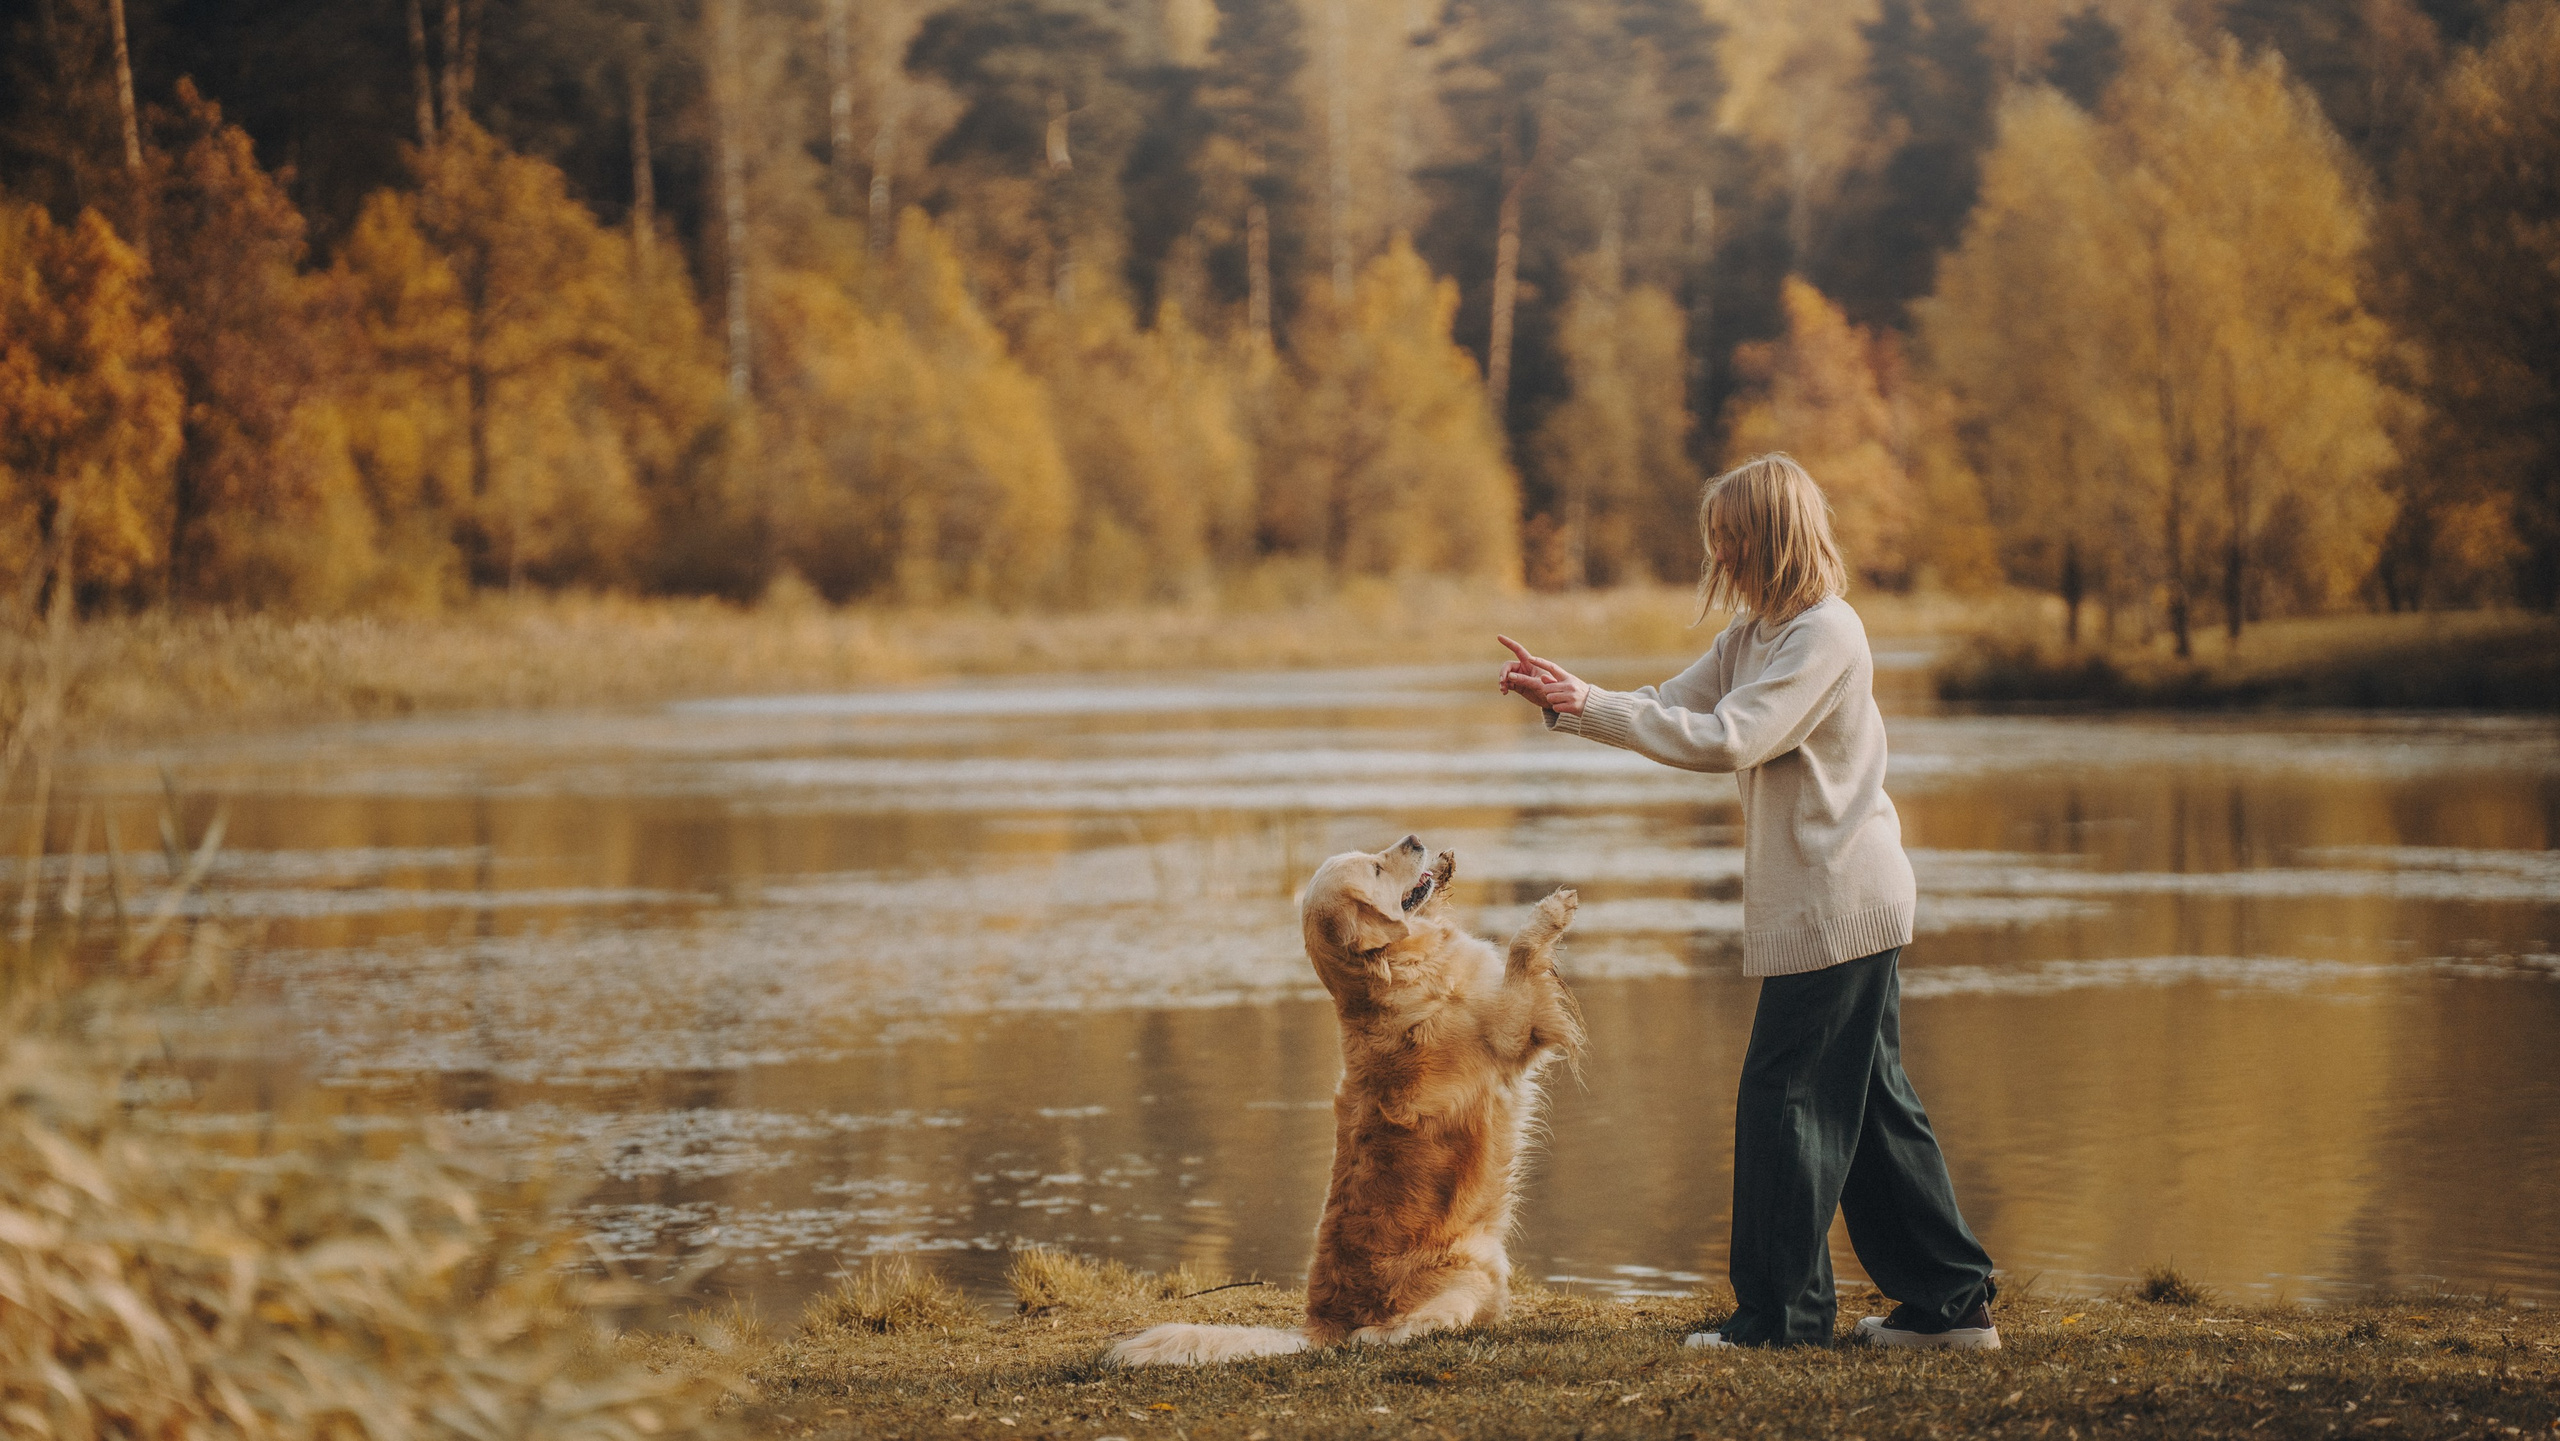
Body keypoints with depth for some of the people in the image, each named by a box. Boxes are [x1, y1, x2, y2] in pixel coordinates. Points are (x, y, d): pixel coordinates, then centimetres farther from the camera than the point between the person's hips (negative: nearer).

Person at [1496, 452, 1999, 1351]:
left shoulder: (1826, 634, -16)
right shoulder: (1754, 636, 14)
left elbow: (1727, 739, -24)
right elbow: (1670, 711, 16)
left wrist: (1592, 706, -21)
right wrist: (1568, 699, 1)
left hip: (1840, 901, -10)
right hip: (1836, 905, 10)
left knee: (1785, 1097, -5)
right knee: (1869, 1107, 11)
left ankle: (1780, 1312, 1)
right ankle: (1953, 1301, 15)